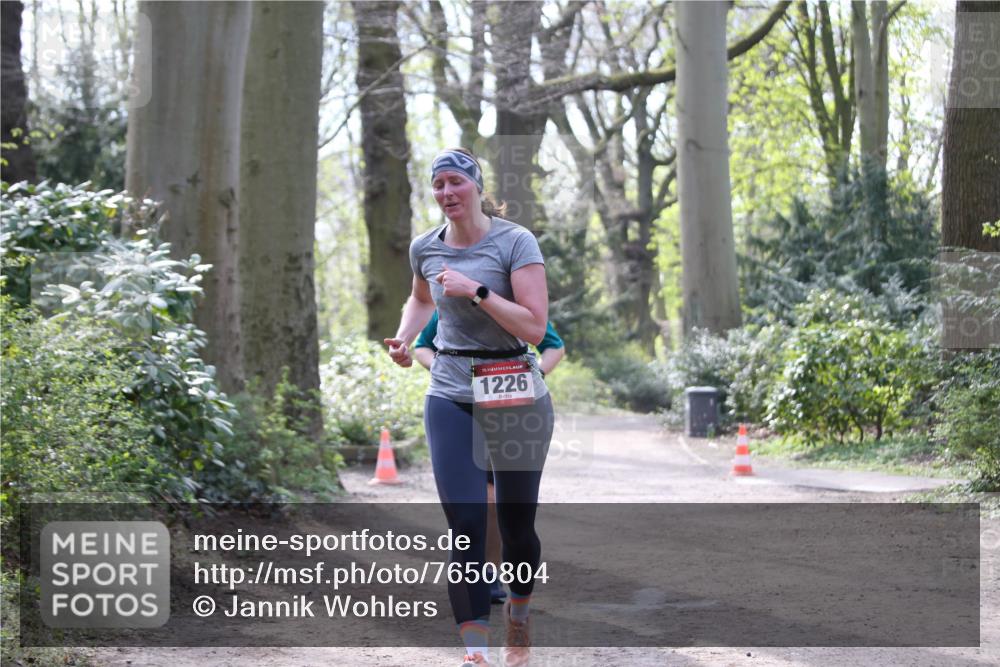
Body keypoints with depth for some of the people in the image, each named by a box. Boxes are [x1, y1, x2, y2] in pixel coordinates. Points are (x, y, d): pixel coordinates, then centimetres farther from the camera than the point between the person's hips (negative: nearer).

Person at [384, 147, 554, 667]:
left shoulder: (515, 242, -8)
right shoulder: (425, 248, 6)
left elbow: (534, 327, -16)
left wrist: (476, 291, -21)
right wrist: (404, 338, 12)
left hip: (515, 395, -2)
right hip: (451, 396, 2)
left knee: (516, 524, 8)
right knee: (466, 527, -11)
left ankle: (519, 609, 37)